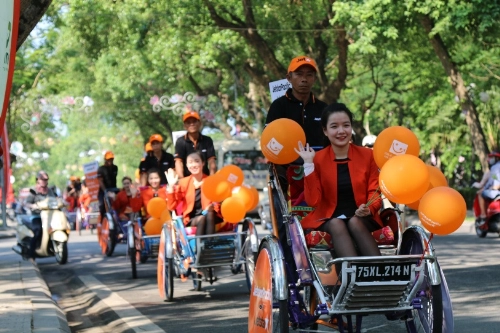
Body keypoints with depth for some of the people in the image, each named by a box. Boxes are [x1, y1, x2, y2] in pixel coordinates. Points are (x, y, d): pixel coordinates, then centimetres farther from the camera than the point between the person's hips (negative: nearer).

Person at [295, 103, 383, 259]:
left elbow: (375, 192, 3)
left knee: (355, 223, -31)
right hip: (328, 219, -1)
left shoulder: (367, 155, 5)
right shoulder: (317, 159, 2)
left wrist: (368, 209, -19)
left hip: (361, 219, 1)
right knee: (337, 225, -32)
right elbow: (313, 201, -9)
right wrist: (308, 164, -14)